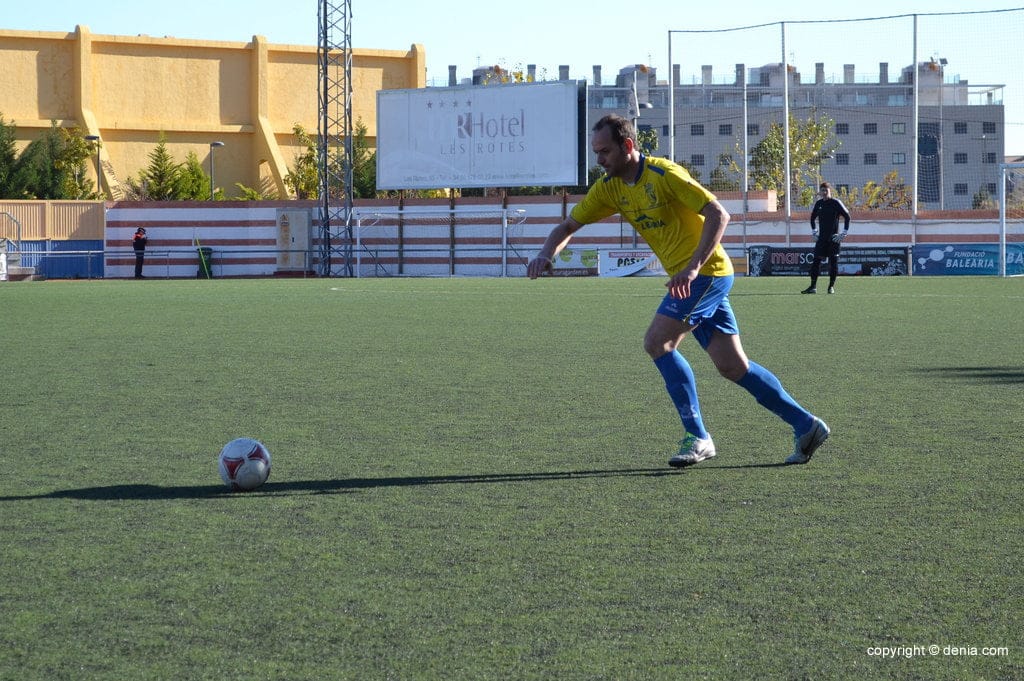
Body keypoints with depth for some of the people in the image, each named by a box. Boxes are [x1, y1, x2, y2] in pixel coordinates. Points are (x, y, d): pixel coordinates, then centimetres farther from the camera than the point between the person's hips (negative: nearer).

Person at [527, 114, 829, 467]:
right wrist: (546, 255, -12)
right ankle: (805, 426, 14)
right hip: (687, 277, 8)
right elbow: (568, 226, 8)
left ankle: (696, 436, -10)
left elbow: (719, 215, -22)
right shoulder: (609, 187, 5)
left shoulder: (665, 175, -18)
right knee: (731, 366, 6)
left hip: (707, 272, -8)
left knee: (657, 342, -17)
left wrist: (693, 266, -31)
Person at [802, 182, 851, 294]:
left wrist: (844, 233, -9)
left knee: (833, 262, -3)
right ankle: (813, 286, -1)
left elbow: (847, 216, -5)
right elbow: (812, 218, 24)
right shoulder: (818, 203, 9)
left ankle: (831, 286, 5)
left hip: (834, 238, -4)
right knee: (816, 261, -3)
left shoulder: (836, 203, -5)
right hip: (821, 238, 4)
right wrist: (814, 232, 15)